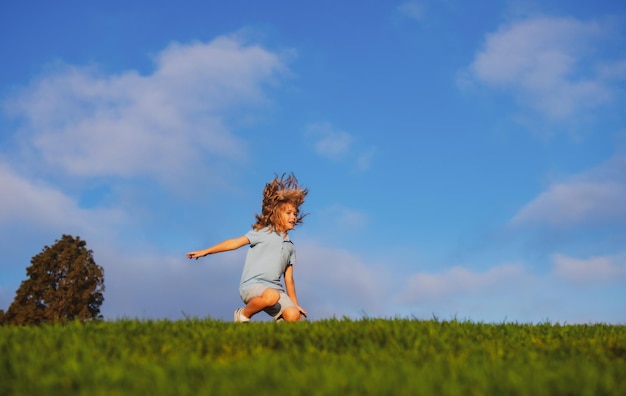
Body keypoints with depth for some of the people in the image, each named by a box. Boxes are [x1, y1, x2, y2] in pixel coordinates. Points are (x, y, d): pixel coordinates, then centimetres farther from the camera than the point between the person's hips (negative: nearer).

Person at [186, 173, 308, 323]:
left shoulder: (290, 247, 19)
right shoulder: (263, 232, 4)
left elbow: (288, 279, 21)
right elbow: (236, 243, 1)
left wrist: (295, 304, 18)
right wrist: (205, 251, -3)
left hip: (274, 287, 4)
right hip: (252, 285, -4)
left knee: (294, 316, -25)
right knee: (272, 296, -39)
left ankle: (280, 319, 11)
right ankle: (243, 315, -11)